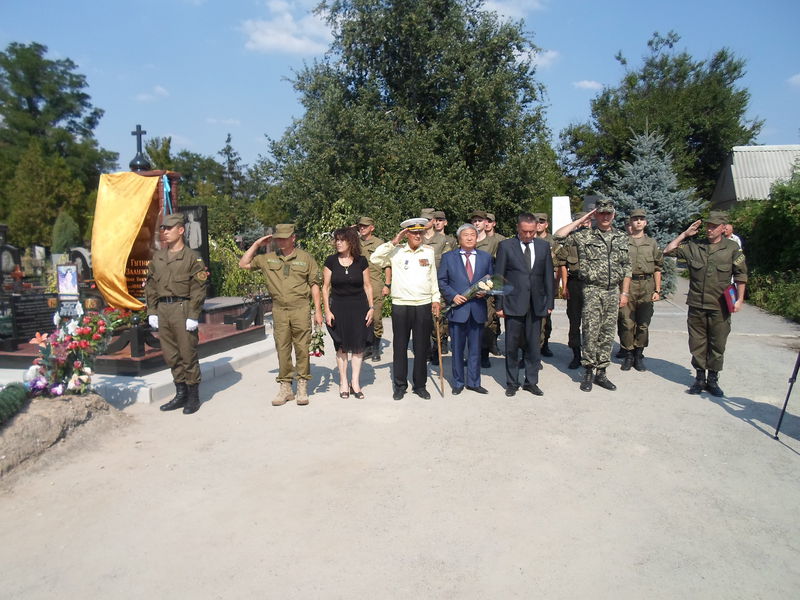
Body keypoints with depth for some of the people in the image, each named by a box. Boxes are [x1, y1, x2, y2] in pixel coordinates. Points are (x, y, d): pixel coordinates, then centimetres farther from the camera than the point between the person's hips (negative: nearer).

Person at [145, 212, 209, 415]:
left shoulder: (192, 257, -5)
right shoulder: (157, 257, 13)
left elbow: (198, 289, -9)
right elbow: (150, 286, 16)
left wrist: (193, 316, -14)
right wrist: (152, 312, 9)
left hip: (182, 309, -6)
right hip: (162, 310, 6)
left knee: (188, 354, 0)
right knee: (171, 355, 12)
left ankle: (193, 397, 12)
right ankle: (181, 394, 24)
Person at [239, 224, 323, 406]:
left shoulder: (305, 258, 3)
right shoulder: (268, 259, 10)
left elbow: (314, 285, 5)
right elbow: (244, 264, 13)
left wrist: (318, 310, 0)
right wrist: (256, 245, 7)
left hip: (300, 309, -2)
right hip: (279, 311, 2)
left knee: (302, 349, 1)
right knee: (282, 350, 6)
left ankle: (302, 387, 12)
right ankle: (285, 388, 15)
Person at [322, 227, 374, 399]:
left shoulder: (361, 261, -1)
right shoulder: (331, 261, -2)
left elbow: (367, 285, 5)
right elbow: (325, 287, 1)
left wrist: (371, 307, -1)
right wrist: (327, 310, -5)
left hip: (359, 306, 0)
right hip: (338, 307, 0)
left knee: (358, 345, 2)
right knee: (341, 346, 6)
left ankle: (355, 382, 13)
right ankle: (343, 382, 17)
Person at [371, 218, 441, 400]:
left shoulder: (429, 252, 9)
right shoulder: (396, 252, 1)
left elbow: (433, 278, 14)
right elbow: (375, 259, -10)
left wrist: (436, 299, 9)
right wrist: (393, 242, -10)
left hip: (424, 305, 2)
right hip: (400, 305, -2)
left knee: (422, 347, 8)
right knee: (400, 346, 5)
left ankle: (420, 385, 20)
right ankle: (400, 385, 17)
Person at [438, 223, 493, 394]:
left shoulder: (486, 257, 10)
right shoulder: (448, 257, 4)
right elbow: (442, 281, 3)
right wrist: (453, 295, -11)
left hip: (478, 310, 2)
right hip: (458, 309, -2)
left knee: (475, 348, 10)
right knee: (457, 348, 6)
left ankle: (473, 382, 21)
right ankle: (458, 382, 19)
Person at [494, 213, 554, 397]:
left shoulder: (543, 246, 7)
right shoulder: (505, 246, -2)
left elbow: (548, 276, 10)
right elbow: (499, 277, -1)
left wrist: (549, 303, 6)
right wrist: (499, 305, -5)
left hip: (536, 304, 3)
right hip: (513, 304, -2)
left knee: (533, 345, 8)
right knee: (512, 346, 4)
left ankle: (531, 382, 21)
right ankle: (512, 383, 17)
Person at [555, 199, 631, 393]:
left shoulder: (622, 239, 11)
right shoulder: (584, 236, 0)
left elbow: (626, 268, 13)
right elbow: (559, 236, -13)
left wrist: (625, 293, 7)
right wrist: (581, 221, -7)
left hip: (613, 292, 4)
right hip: (592, 291, -4)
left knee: (607, 334, 7)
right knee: (590, 333, -3)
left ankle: (601, 372, 16)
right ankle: (588, 373, 7)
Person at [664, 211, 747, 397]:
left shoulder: (732, 248, 2)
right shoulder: (693, 246, 5)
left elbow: (741, 275, 4)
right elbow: (668, 251, 4)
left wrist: (739, 299, -3)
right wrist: (685, 234, 0)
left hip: (720, 307, -1)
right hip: (696, 305, 1)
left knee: (717, 344, 6)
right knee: (697, 343, 7)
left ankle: (713, 380, 18)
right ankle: (699, 378, 20)